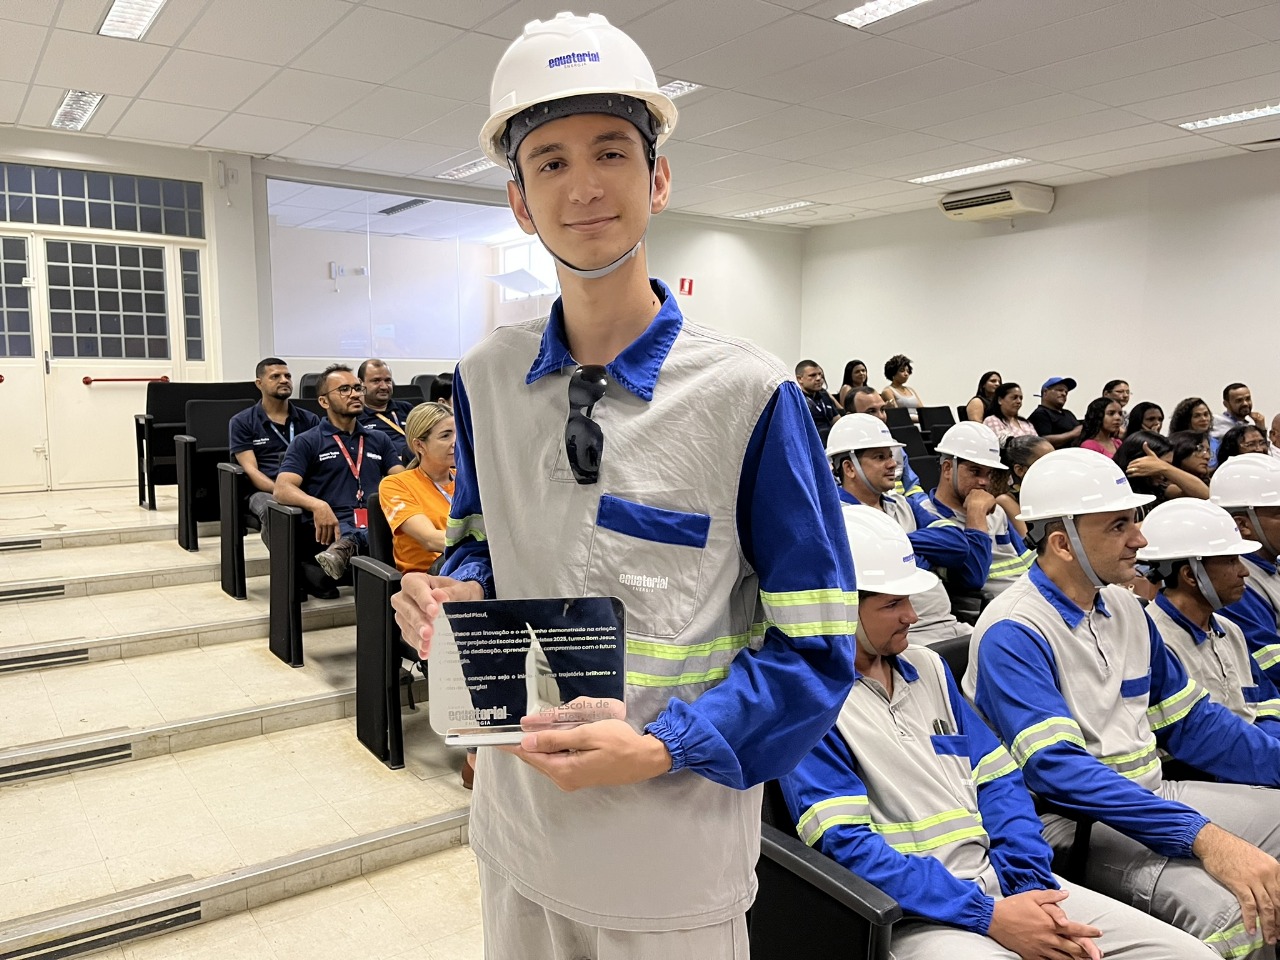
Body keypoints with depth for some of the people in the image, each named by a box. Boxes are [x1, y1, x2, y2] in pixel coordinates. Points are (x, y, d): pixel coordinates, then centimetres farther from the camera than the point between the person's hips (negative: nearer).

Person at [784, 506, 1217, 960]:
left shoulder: (927, 666, 12)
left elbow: (998, 782, 11)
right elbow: (849, 847, -15)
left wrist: (1032, 885, -5)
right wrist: (989, 916, -17)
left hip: (1002, 883, 7)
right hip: (916, 911, -6)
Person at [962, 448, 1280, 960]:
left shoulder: (1125, 607, 9)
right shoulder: (1013, 633, -18)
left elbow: (1189, 719, 15)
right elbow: (1057, 766, -27)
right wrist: (1201, 835, -32)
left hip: (1153, 796, 9)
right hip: (1075, 818, -9)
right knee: (1232, 911, -28)